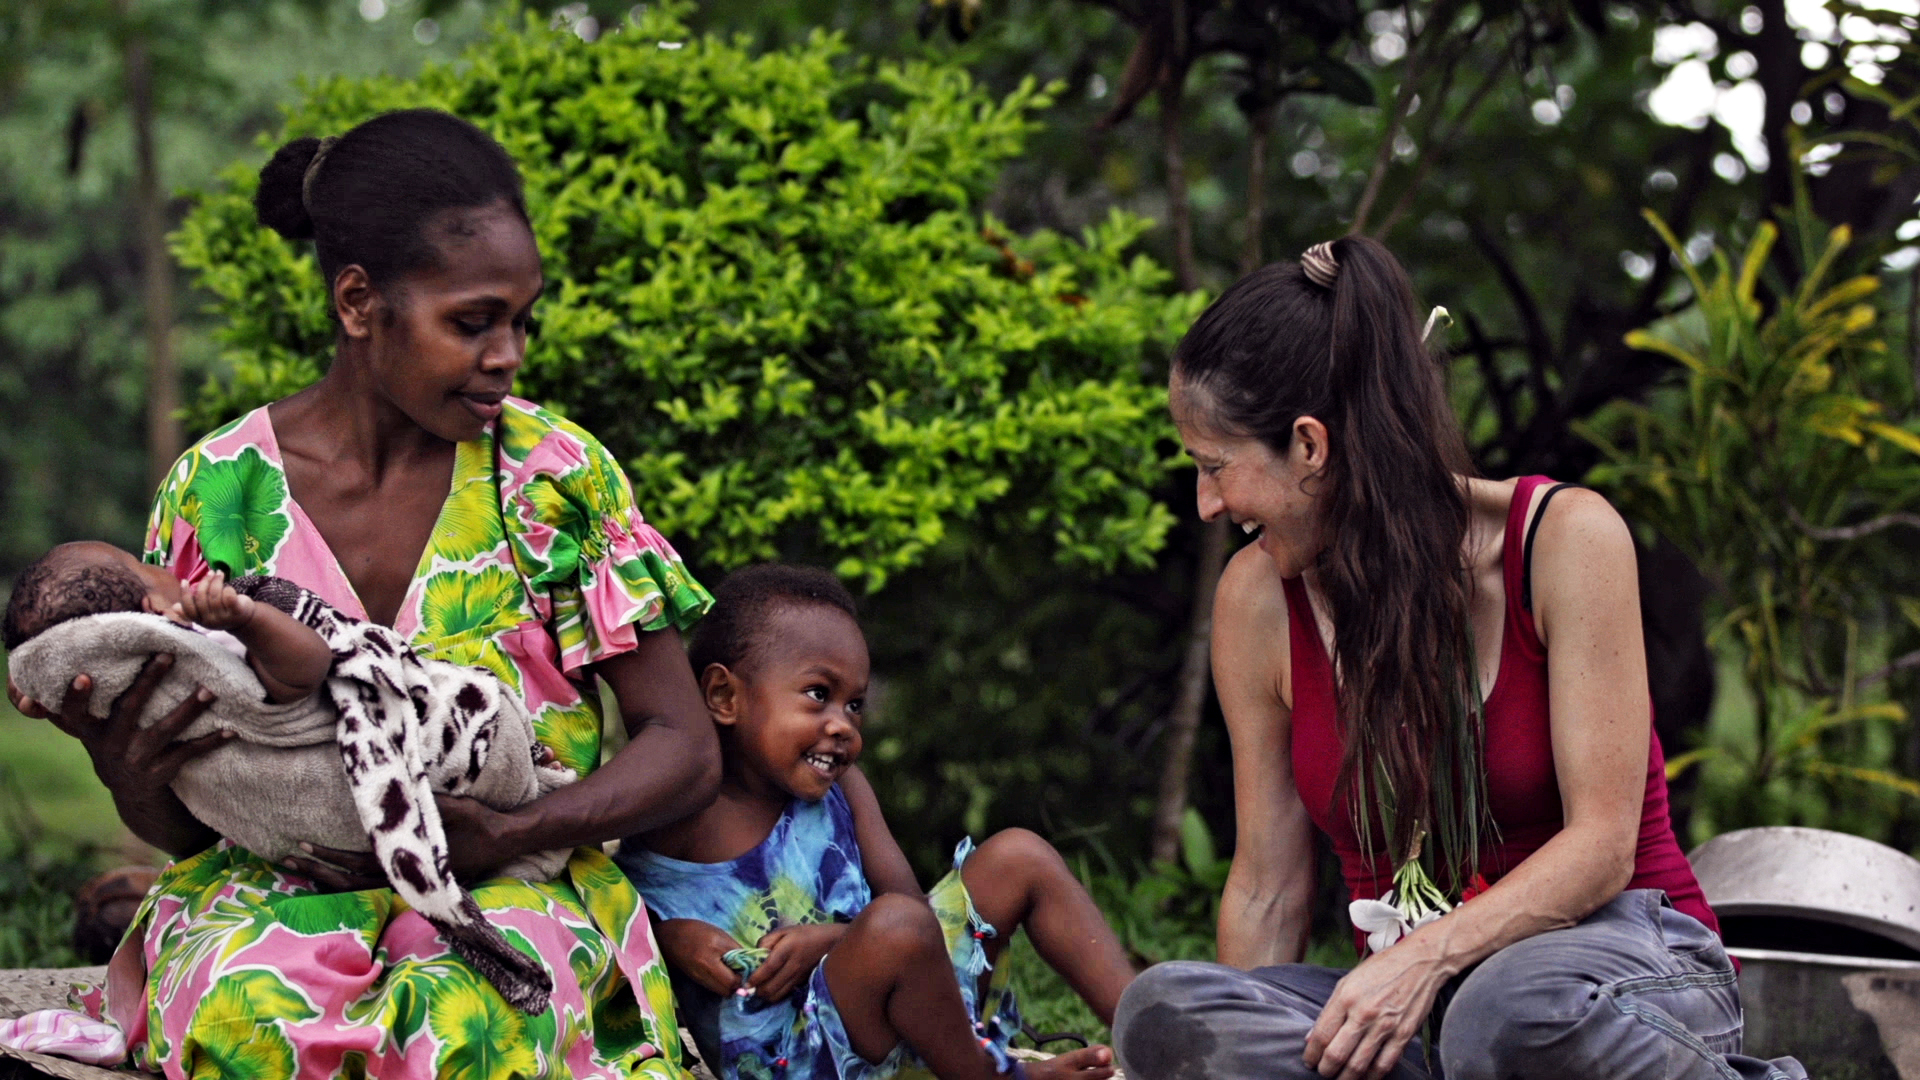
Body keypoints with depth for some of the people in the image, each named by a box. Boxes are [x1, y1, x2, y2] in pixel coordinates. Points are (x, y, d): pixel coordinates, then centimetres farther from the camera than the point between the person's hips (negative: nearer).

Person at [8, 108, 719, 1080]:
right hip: (277, 885, 1)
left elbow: (686, 748, 1)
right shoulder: (217, 489, 1)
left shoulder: (554, 472, 0)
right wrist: (131, 776, -17)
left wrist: (506, 835, -17)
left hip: (517, 883, -1)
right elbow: (181, 824, 9)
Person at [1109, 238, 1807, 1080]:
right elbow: (1266, 891, 5)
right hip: (1425, 1011, 3)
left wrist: (1427, 957, -28)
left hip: (1622, 956, -3)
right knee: (1160, 1011, -27)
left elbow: (1601, 845, -14)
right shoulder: (1259, 598, 1)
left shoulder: (1564, 538, -10)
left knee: (1511, 1010, -42)